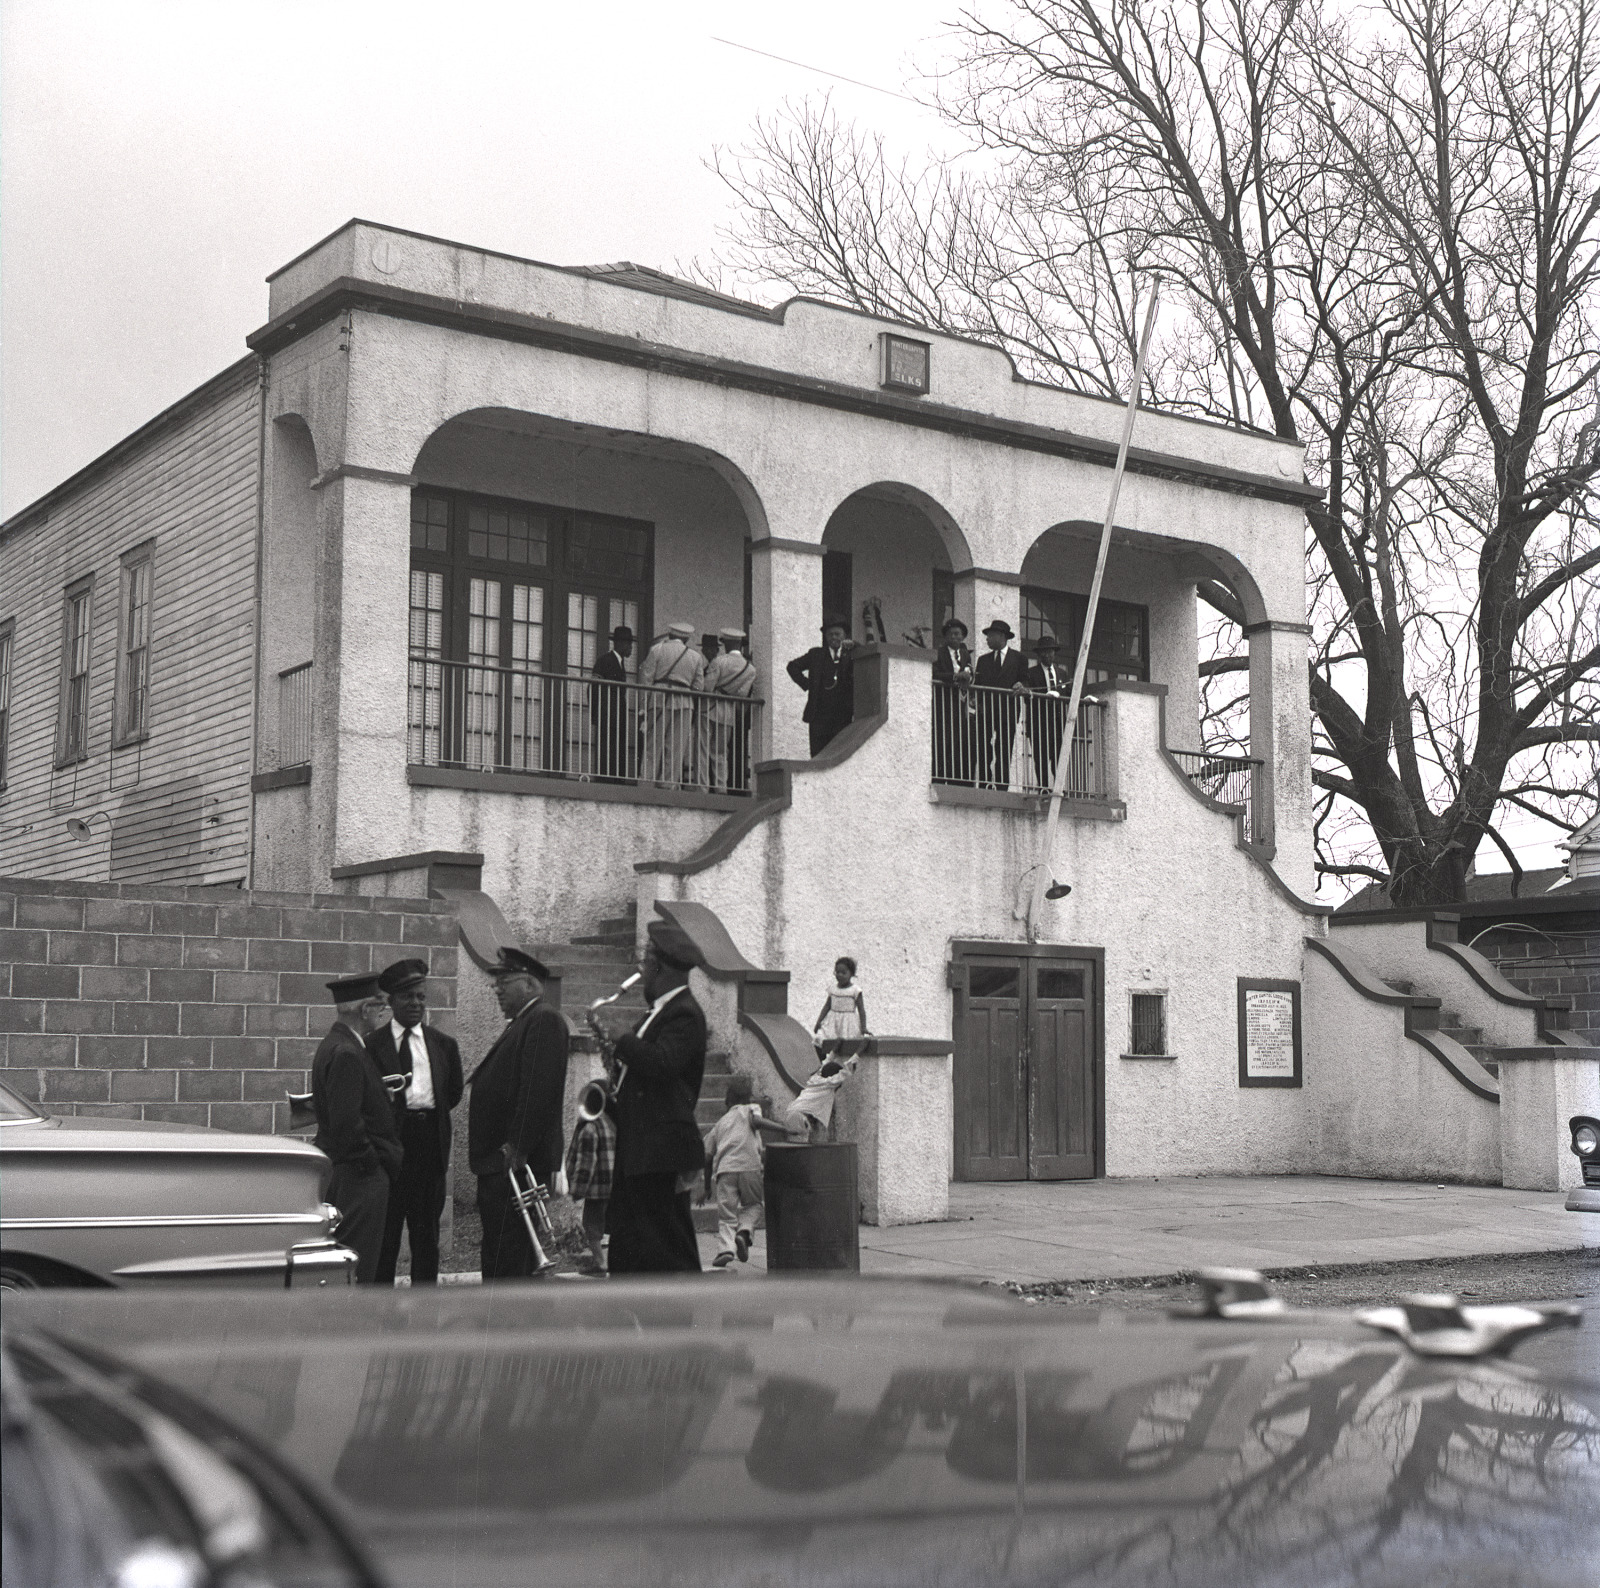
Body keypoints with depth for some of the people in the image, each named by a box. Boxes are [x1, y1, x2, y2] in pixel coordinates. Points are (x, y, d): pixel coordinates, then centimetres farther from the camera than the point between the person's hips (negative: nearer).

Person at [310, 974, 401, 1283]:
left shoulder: (332, 1046, 13)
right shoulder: (346, 1054, -20)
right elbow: (346, 1121, -24)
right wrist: (370, 1161, -16)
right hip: (360, 1175, -11)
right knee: (359, 1259, -6)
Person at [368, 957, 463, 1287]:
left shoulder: (443, 1044, 14)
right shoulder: (372, 1045, 2)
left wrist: (430, 1115, 8)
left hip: (430, 1142, 4)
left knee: (426, 1230, 9)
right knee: (385, 1231, -1)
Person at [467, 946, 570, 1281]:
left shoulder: (545, 1020, -10)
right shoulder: (520, 1024, 23)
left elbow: (539, 1089, -20)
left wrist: (516, 1149, -24)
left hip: (518, 1161, -11)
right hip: (499, 1163, 11)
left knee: (505, 1260, -11)